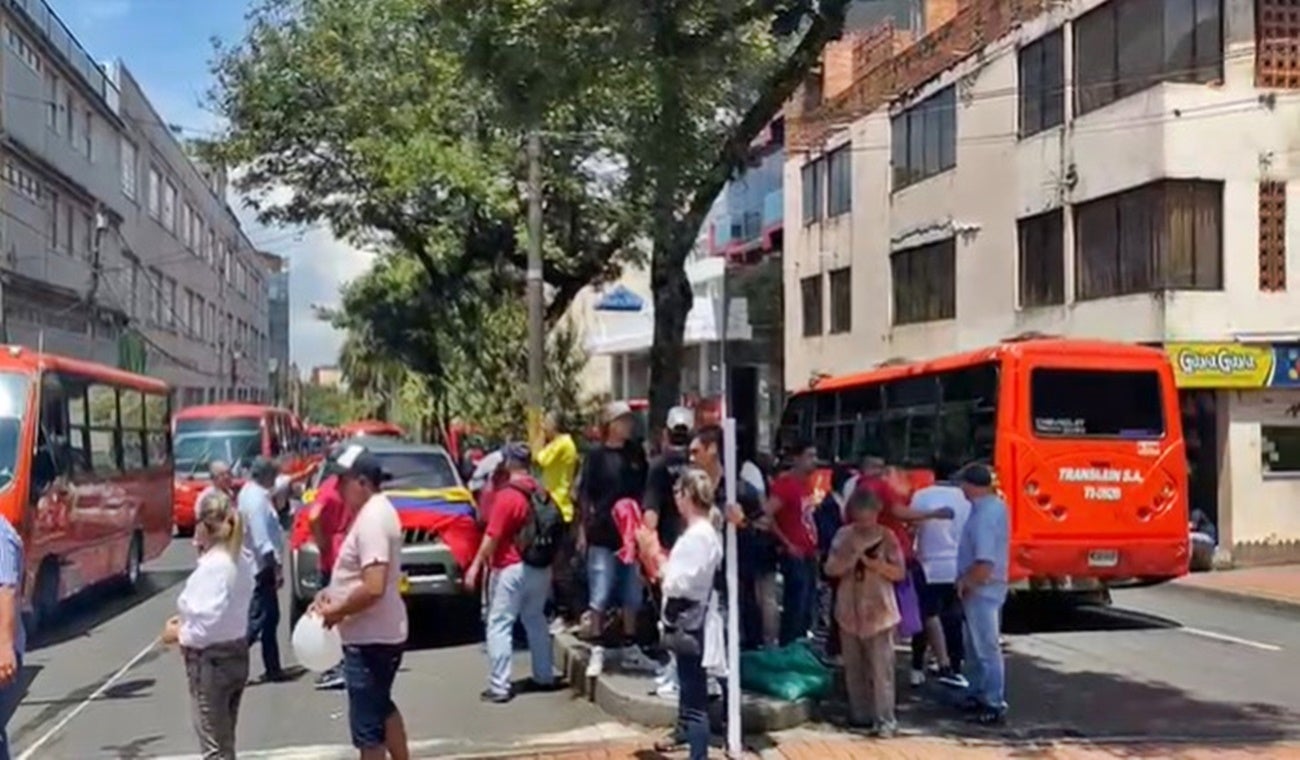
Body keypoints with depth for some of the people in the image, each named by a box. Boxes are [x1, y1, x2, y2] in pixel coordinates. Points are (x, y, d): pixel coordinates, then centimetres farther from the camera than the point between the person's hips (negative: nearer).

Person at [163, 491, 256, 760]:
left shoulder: (213, 566, -23)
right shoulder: (242, 559, 4)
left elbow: (209, 623, -25)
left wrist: (179, 634, -9)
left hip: (211, 660, -9)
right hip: (237, 653, 9)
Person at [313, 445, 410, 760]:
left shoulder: (372, 519, -22)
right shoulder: (376, 511, 10)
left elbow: (373, 588, -29)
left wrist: (337, 612, -15)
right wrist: (332, 592, 7)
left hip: (369, 639, -11)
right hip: (382, 634, 11)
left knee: (367, 725, -1)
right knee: (382, 708, 25)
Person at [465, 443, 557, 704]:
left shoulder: (507, 495, -16)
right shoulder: (540, 493, 4)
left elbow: (492, 537, -16)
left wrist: (476, 566, -9)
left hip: (512, 568, -7)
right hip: (540, 567, 7)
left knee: (499, 625, -1)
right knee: (536, 621, 19)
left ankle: (499, 687, -3)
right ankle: (544, 676, 27)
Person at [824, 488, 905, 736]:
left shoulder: (886, 536, -5)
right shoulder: (844, 535, 3)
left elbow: (900, 573, -8)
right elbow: (830, 569, 0)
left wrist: (873, 563, -19)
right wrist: (850, 558, -18)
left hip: (879, 611, -3)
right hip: (849, 611, 3)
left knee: (881, 668, -5)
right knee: (854, 667, 11)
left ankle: (885, 719, -1)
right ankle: (860, 714, 22)